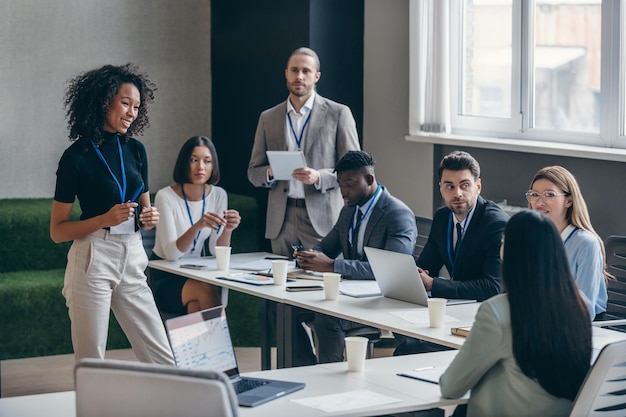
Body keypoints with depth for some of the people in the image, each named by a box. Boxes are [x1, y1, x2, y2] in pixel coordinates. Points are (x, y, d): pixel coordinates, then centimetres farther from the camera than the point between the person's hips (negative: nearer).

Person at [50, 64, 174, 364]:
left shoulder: (135, 150, 10)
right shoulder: (77, 156, -4)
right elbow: (57, 231, -5)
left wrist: (149, 218, 0)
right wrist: (105, 219, -17)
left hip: (133, 260, 5)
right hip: (93, 260, -5)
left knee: (163, 359, 2)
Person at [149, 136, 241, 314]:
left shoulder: (218, 195, -1)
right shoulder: (166, 196, -16)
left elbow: (217, 250, -3)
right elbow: (171, 253, -24)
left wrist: (228, 229, -24)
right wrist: (197, 226, -40)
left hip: (194, 274, 3)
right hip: (164, 277, -3)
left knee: (197, 306, -29)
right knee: (207, 291, -30)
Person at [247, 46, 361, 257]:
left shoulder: (338, 114, 3)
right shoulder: (268, 118, 12)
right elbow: (253, 172, 15)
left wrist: (319, 177, -16)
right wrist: (271, 172, -8)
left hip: (321, 219, -3)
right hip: (281, 221, 3)